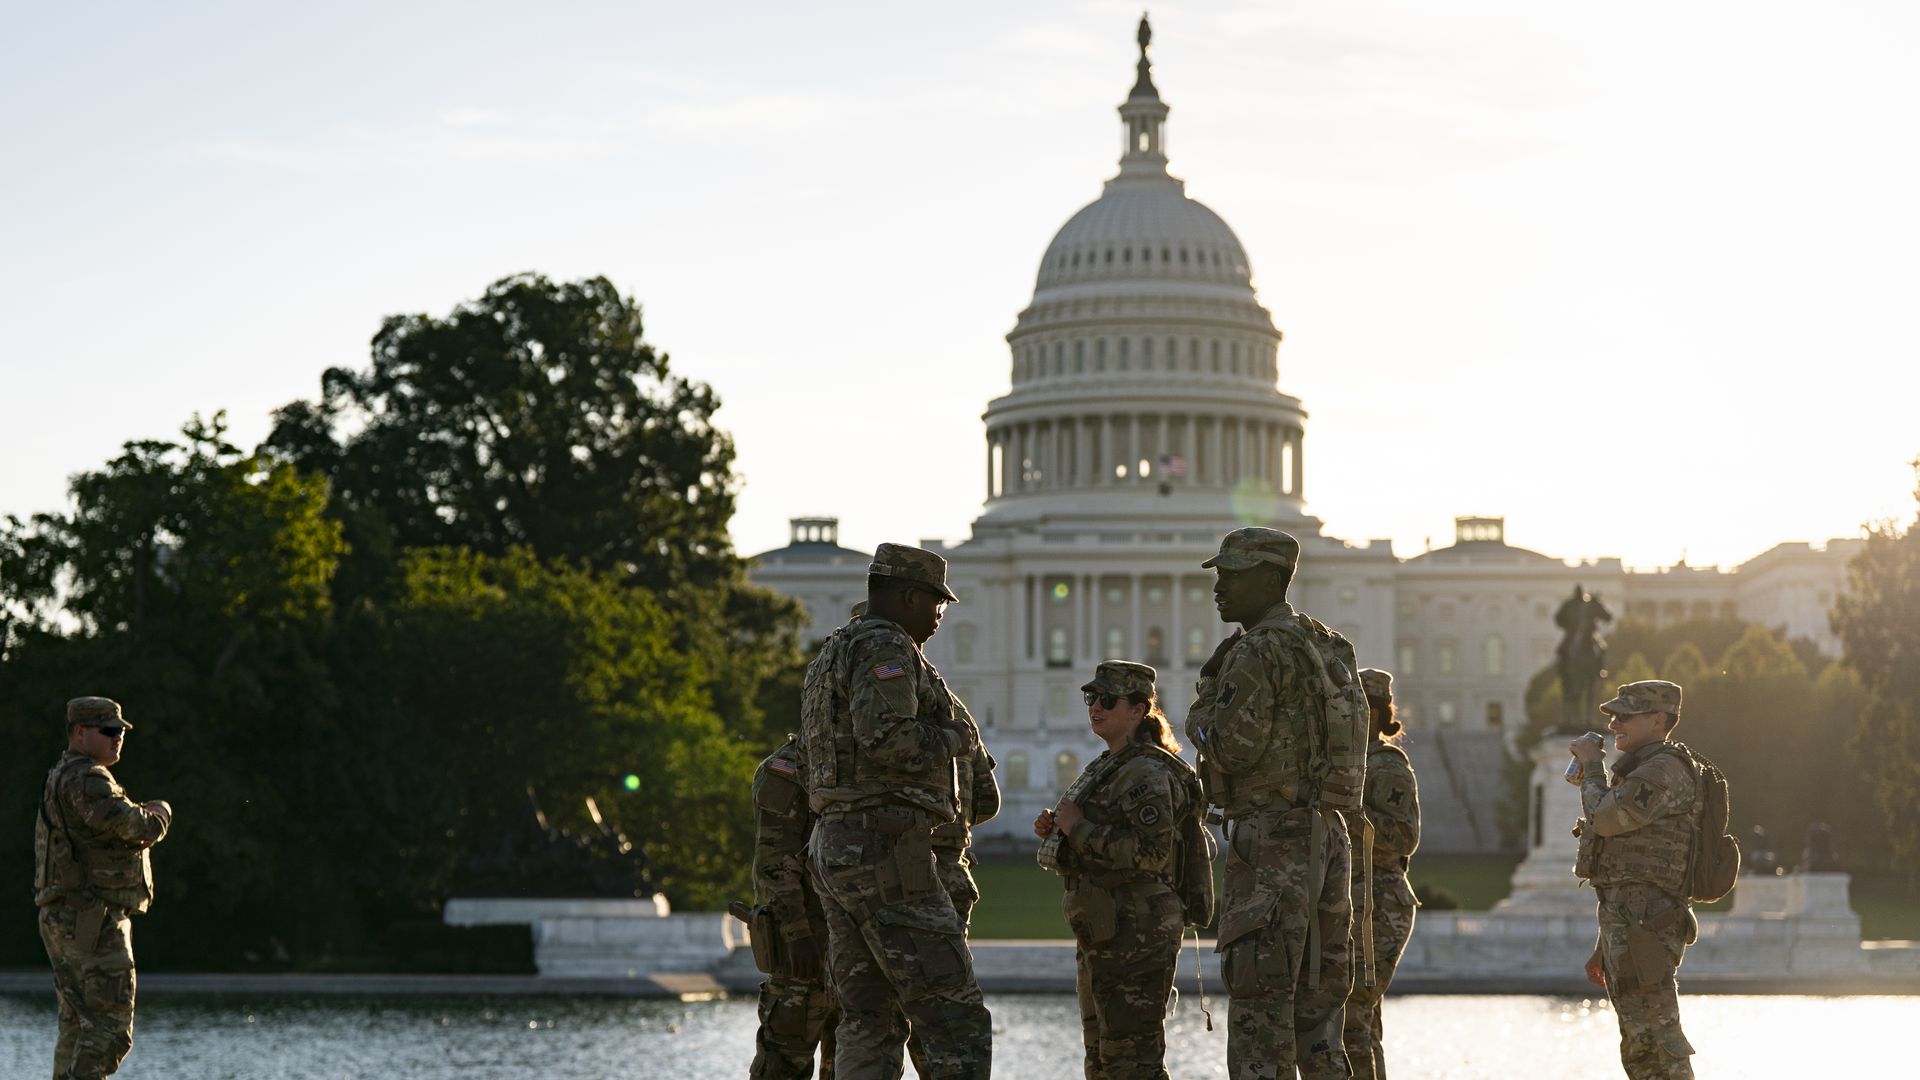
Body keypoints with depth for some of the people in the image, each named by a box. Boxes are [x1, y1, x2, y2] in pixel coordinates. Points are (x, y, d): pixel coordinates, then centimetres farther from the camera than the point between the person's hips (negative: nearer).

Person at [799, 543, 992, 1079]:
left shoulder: (829, 657, 23)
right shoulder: (886, 648, -9)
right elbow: (884, 738, -23)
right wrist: (953, 739, -7)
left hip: (833, 848, 10)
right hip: (887, 853, -10)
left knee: (868, 1019, 9)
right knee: (956, 1018, -9)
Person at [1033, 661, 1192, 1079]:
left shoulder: (1147, 773, -14)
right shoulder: (1105, 768, 17)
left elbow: (1150, 852, -26)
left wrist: (1079, 827, -20)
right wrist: (1055, 830, 6)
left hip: (1135, 935, -11)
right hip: (1102, 934, 11)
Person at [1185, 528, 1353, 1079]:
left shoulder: (1257, 653, -13)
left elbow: (1231, 749, -18)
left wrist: (1205, 697, 0)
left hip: (1269, 843, -9)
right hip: (1327, 836, 9)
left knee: (1259, 1016, -7)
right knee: (1316, 1010, 11)